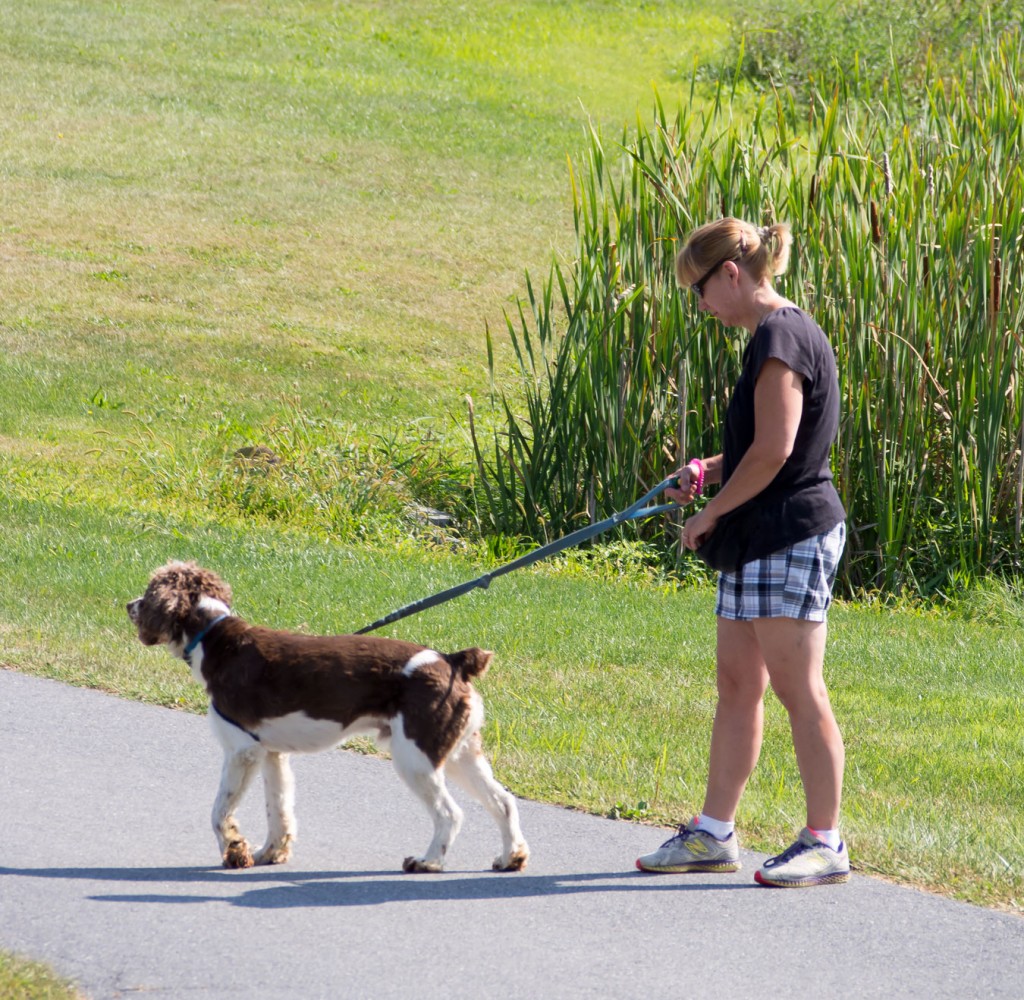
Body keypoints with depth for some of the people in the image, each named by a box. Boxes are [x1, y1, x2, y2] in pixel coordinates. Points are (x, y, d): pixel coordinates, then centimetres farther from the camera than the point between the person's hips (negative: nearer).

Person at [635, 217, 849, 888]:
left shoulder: (783, 338, -16)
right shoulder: (776, 335, 15)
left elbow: (773, 451, -22)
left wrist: (711, 512, -11)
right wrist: (707, 471, 9)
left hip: (792, 536, -10)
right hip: (760, 539, 10)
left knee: (799, 689, -5)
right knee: (736, 682, 12)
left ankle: (826, 844, 0)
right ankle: (714, 833, 17)